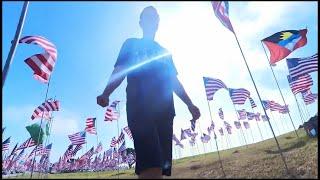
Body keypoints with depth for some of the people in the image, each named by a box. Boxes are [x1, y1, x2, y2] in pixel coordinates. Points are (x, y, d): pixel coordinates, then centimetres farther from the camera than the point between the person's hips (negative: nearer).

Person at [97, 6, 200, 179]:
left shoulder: (164, 52, 30)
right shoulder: (131, 44, 19)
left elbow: (175, 82, 25)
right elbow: (119, 72, 5)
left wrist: (190, 104, 13)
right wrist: (105, 94, -14)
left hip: (164, 108, 5)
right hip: (139, 105, -5)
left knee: (161, 163, -2)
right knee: (151, 163, -22)